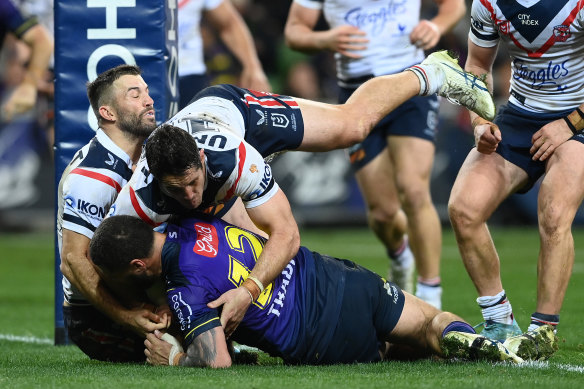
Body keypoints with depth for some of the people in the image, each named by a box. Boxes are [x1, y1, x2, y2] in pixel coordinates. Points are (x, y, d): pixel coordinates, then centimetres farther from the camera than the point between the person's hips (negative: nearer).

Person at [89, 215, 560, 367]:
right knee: (428, 325, 28)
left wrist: (174, 358, -7)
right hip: (336, 276, 7)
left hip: (324, 342, -6)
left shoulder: (187, 292, -21)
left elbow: (216, 362, -29)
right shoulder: (190, 223, 2)